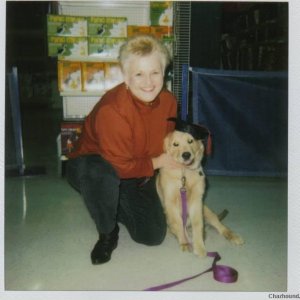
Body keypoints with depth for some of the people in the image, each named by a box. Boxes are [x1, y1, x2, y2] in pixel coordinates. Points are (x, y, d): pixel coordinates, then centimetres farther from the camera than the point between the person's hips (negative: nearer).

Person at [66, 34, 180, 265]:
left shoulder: (168, 101, -11)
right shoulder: (111, 110, -33)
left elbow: (169, 141, 8)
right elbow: (119, 166, -27)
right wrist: (158, 162, -17)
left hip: (138, 175, 6)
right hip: (93, 168, -5)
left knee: (154, 235, -1)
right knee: (102, 173, -43)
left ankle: (116, 207, 29)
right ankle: (107, 233, -12)